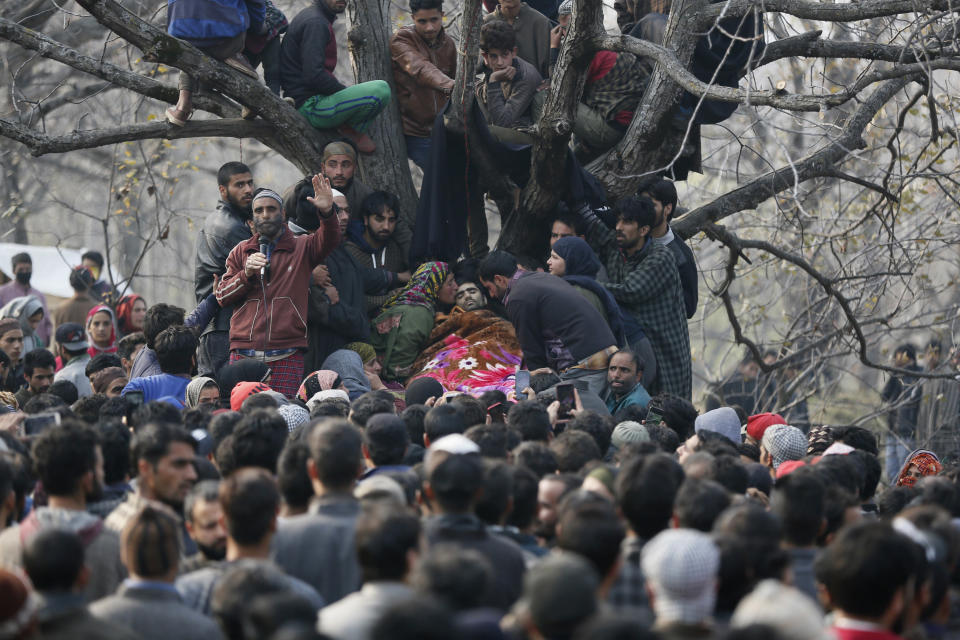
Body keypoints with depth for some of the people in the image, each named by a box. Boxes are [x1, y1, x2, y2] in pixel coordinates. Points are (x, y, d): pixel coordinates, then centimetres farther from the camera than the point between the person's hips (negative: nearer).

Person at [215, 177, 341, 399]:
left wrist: (327, 212, -31)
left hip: (287, 356, -2)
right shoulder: (241, 251, 18)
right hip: (244, 352, 2)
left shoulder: (301, 247, 10)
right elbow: (222, 296, 12)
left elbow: (328, 241, -11)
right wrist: (246, 274, -6)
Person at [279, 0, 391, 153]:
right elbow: (313, 75, -25)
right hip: (310, 105, -11)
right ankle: (350, 129, -4)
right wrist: (346, 91, -13)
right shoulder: (315, 22, -15)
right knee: (381, 90, -26)